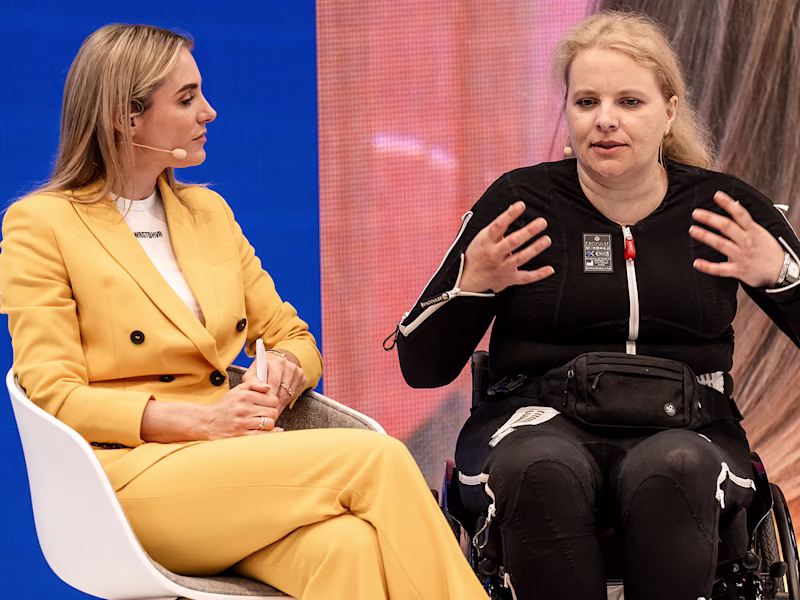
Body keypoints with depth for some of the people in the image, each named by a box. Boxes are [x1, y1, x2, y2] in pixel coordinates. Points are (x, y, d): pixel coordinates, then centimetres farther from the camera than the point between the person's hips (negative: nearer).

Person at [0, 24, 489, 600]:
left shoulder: (208, 211, 22)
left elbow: (291, 336, 24)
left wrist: (284, 374, -3)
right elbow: (55, 397, -4)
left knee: (347, 547, -33)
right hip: (135, 475, -5)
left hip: (234, 459, 5)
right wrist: (201, 419, -16)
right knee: (378, 459, -27)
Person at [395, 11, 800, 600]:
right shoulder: (519, 202, 6)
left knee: (672, 469, -36)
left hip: (684, 433, 0)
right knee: (542, 470, -36)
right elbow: (421, 367, 7)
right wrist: (472, 284, -10)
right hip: (540, 420, 0)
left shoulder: (725, 208, 8)